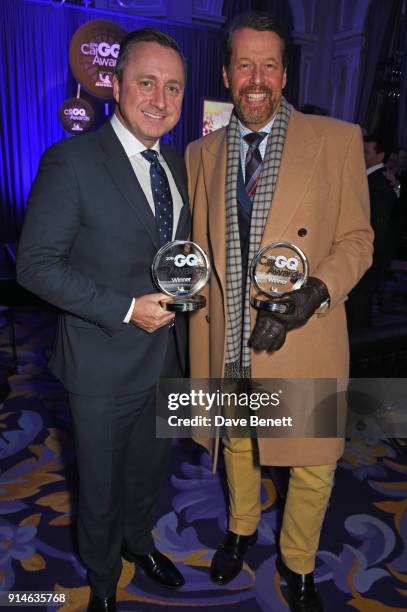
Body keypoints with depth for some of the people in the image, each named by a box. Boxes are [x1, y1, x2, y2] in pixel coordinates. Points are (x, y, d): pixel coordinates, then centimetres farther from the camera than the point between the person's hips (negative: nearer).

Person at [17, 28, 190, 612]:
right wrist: (126, 310, -22)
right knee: (102, 485, 18)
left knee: (148, 469, 26)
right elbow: (35, 263, -17)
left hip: (166, 354, 6)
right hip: (105, 362, -5)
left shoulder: (177, 164, 6)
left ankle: (138, 541, 56)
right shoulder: (72, 160, -16)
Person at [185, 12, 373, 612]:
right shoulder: (202, 153, 5)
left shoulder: (337, 139, -4)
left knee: (313, 466, 11)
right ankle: (241, 529, 54)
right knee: (235, 443, 24)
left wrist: (317, 290, -21)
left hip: (304, 341, -2)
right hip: (225, 341, 3)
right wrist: (201, 335, 3)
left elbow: (357, 238, -3)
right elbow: (200, 250, 8)